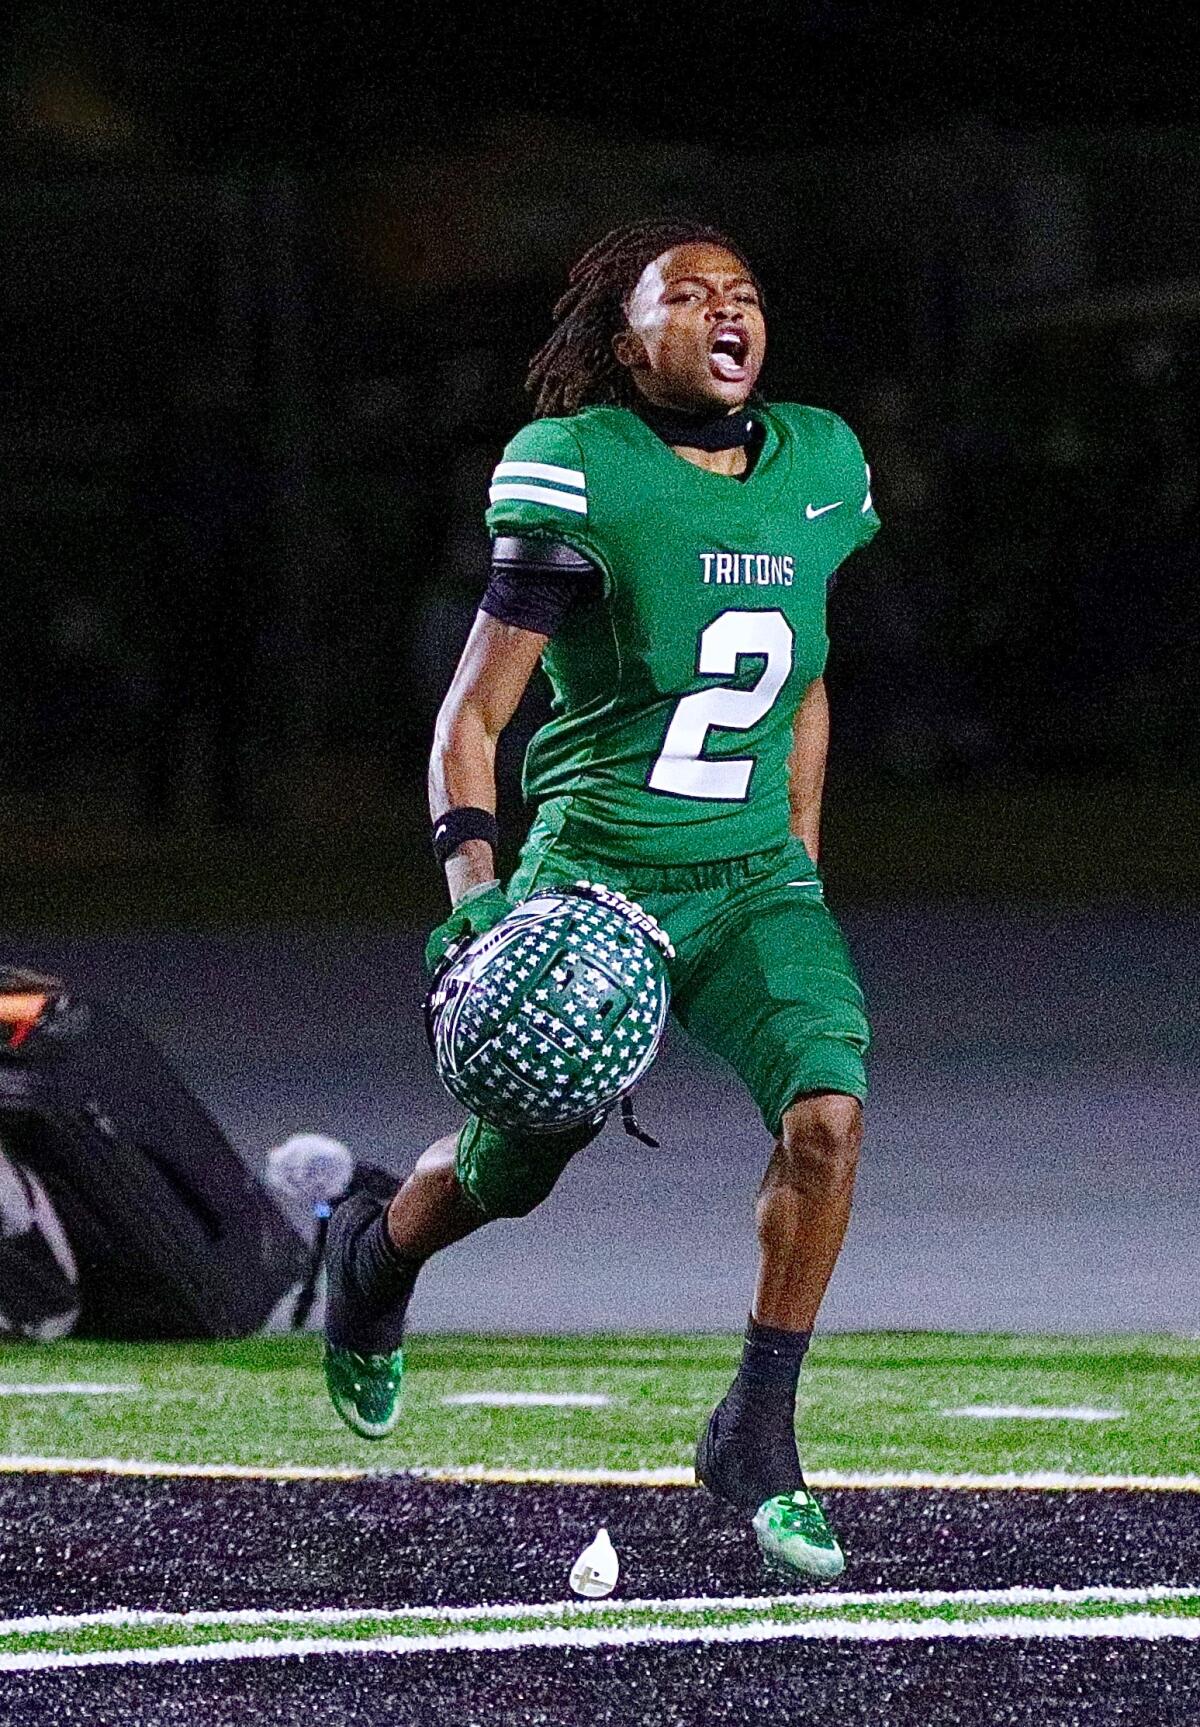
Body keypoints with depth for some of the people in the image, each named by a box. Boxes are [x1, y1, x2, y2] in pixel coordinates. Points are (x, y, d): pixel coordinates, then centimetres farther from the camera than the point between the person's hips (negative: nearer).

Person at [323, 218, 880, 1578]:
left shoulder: (820, 465, 4)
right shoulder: (579, 474, -12)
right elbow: (472, 714, -10)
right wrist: (475, 897, -21)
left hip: (755, 881, 3)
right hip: (595, 878, -3)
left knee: (826, 1113, -21)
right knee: (510, 1171, 11)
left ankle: (758, 1438, -7)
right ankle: (374, 1254, 48)